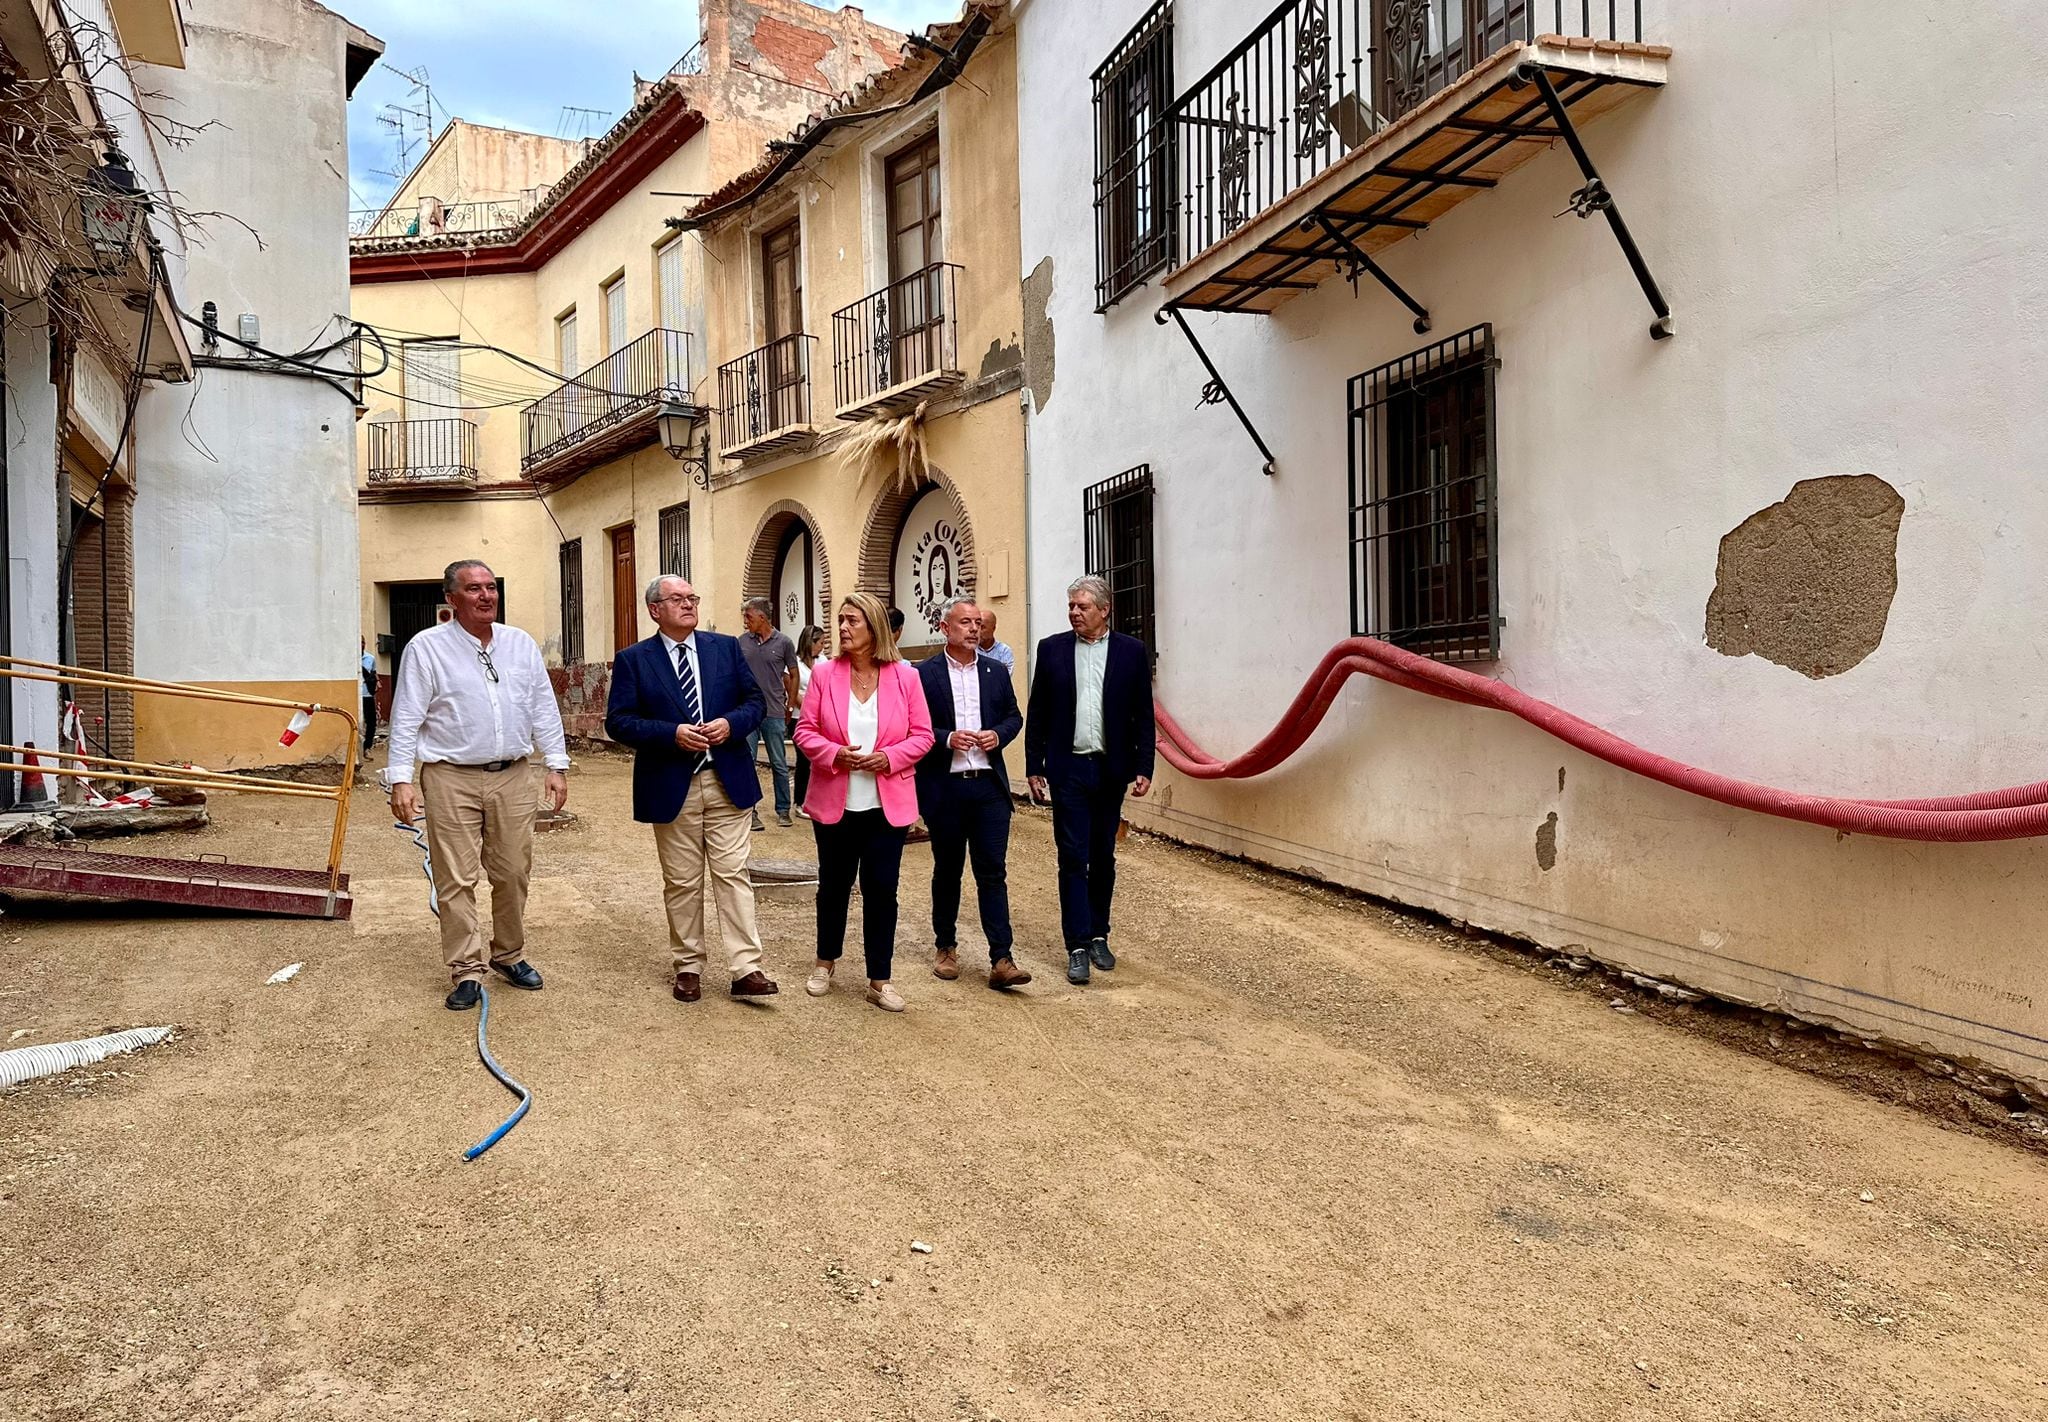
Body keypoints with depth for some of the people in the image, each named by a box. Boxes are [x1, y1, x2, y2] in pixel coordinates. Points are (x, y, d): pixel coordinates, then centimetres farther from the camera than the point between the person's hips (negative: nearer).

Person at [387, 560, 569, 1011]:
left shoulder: (522, 645, 9)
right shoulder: (426, 648, -3)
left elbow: (544, 710, 10)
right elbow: (406, 719, -4)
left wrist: (557, 765, 6)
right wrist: (401, 779, -10)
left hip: (513, 776, 4)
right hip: (451, 779, -3)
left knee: (513, 874, 10)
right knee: (456, 880, 1)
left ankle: (509, 955, 28)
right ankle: (467, 973, 10)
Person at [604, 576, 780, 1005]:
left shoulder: (727, 648, 6)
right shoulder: (633, 660, 0)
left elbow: (755, 701, 8)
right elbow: (618, 721, -5)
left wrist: (730, 724, -13)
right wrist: (673, 734, -18)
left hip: (727, 782, 1)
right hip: (671, 788, -1)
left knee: (733, 875, 1)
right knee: (682, 883, 9)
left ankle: (746, 969, 3)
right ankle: (687, 967, 21)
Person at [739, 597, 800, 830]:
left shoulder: (784, 643, -2)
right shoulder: (742, 641, 4)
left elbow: (793, 676, 5)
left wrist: (789, 708, 4)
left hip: (774, 714, -2)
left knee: (779, 765, 7)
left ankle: (783, 810, 19)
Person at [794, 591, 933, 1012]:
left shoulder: (905, 677, -2)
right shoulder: (824, 674, -1)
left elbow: (922, 735, -1)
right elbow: (805, 732, 0)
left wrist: (889, 757, -17)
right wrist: (834, 754, -18)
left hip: (887, 805, -1)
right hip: (835, 803, 1)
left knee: (881, 889, 3)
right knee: (833, 884, 15)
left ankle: (879, 980, 14)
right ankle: (825, 961, 36)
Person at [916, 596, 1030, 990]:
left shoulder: (996, 671, 9)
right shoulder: (924, 673, -1)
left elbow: (1014, 716, 15)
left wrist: (998, 734, -5)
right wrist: (947, 739, -17)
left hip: (989, 785, 2)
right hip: (943, 787, -2)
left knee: (993, 872, -2)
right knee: (947, 870, 12)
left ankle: (1001, 959, -2)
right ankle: (946, 948, 28)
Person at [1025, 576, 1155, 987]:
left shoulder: (1132, 651, 1)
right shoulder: (1052, 648, 2)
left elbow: (1143, 715, 2)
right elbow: (1038, 713, 4)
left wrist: (1143, 768, -4)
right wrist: (1034, 767, 1)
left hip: (1111, 770, 1)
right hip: (1068, 769, -1)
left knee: (1103, 857, 12)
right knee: (1073, 858, -2)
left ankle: (1099, 935, 26)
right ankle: (1078, 946, 2)